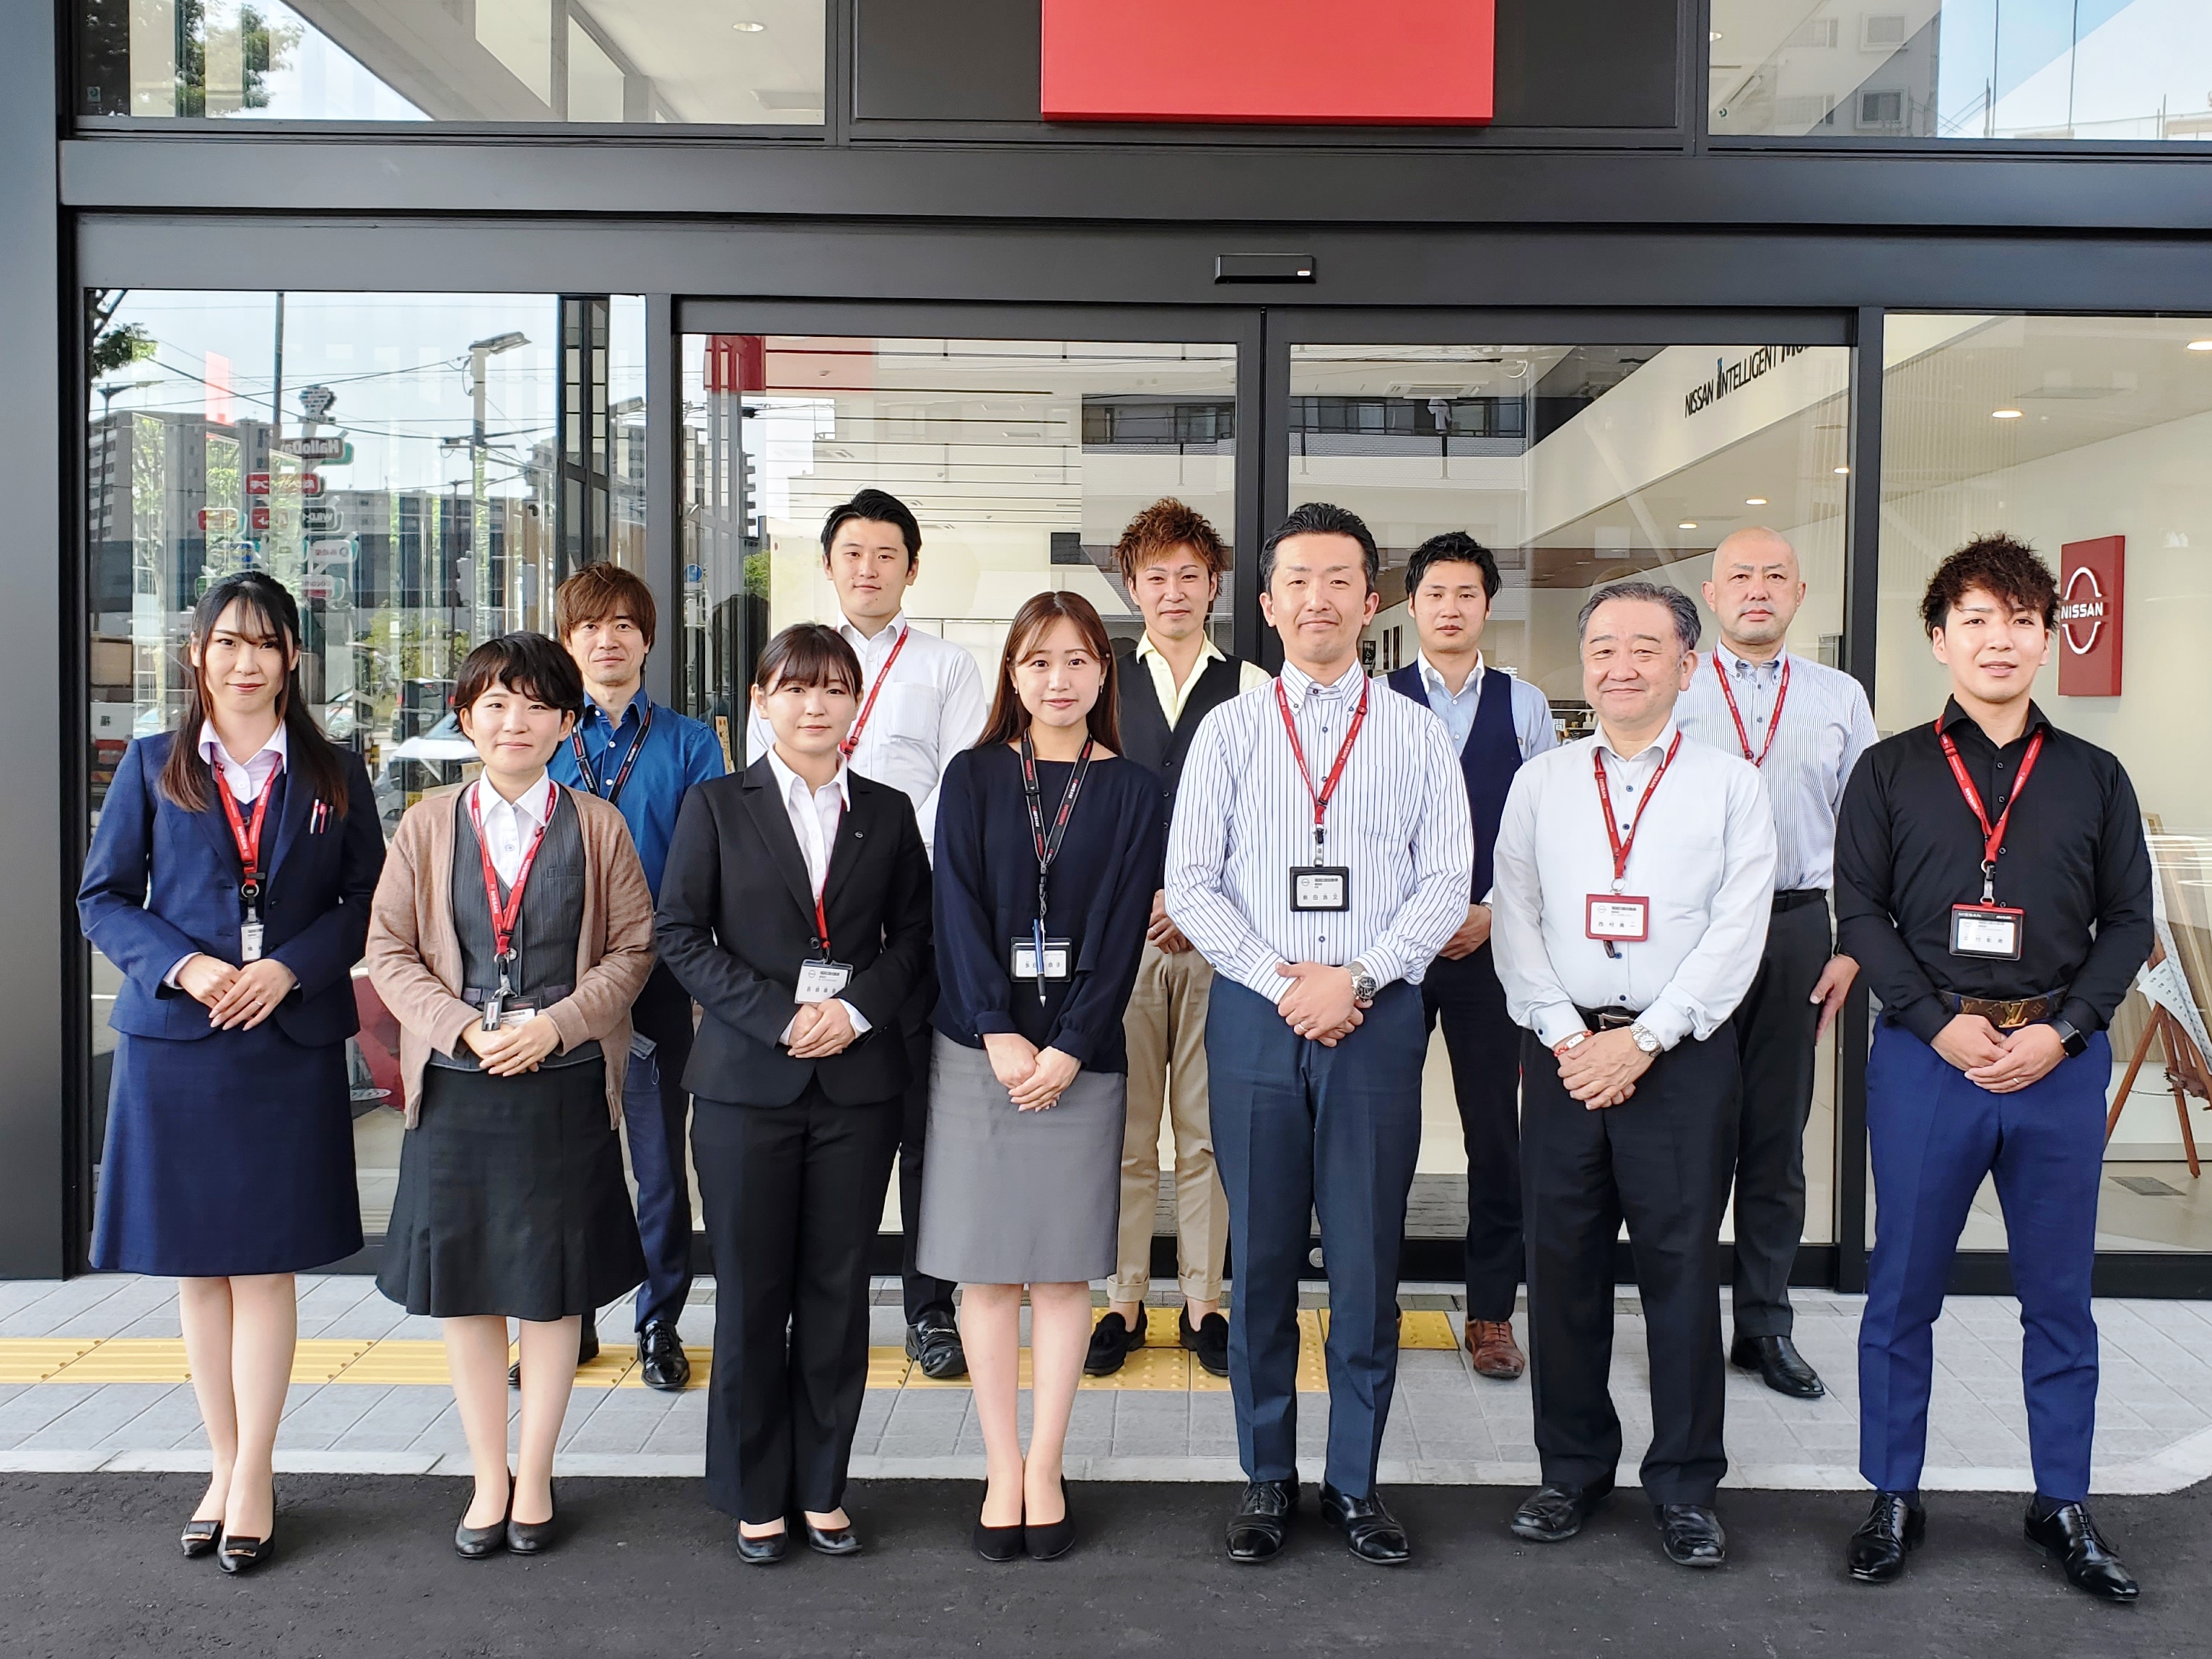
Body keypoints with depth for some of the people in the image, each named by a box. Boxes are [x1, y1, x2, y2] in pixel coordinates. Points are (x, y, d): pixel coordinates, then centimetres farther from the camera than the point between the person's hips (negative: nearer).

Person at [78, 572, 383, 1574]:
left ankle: (253, 1478, 12)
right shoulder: (151, 768, 7)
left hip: (292, 1044, -1)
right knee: (196, 1266, 8)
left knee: (265, 1264, 2)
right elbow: (102, 898, 5)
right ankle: (227, 1467, 21)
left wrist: (288, 969, -11)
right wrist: (181, 967, -11)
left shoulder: (334, 776, 6)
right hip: (172, 1042, 1)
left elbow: (368, 900, 4)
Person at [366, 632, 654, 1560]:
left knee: (553, 1289, 6)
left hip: (566, 1086, -1)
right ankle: (487, 1481, 23)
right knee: (462, 1284, 8)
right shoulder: (428, 825, 5)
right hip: (454, 1085, 1)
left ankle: (534, 1478, 22)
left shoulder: (597, 828, 2)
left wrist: (553, 1025, -12)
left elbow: (633, 949, 0)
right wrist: (463, 1029, -11)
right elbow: (389, 950, 3)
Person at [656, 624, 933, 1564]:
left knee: (838, 1291, 7)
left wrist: (857, 1010, -10)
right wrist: (780, 1018, -12)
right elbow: (680, 934, -2)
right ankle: (754, 1496, 20)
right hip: (748, 1080, -1)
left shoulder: (887, 813, 9)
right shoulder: (716, 807, 3)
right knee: (751, 1294, 5)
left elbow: (913, 935, 8)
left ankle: (822, 1488, 22)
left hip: (859, 1081, 2)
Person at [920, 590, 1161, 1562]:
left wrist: (1069, 1048, -11)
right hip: (978, 1048, 0)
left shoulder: (1131, 791, 5)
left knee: (1063, 1267, 4)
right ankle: (1002, 1470, 15)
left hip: (1080, 1056, 0)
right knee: (987, 1268, 4)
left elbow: (1122, 931, -1)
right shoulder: (973, 778, 6)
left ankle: (1044, 1471, 16)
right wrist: (999, 1033, -12)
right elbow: (957, 908, -2)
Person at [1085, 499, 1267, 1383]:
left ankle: (1203, 1303, 19)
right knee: (1123, 1131, 6)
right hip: (1118, 930, 1)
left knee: (1207, 1132, 6)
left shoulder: (1253, 691, 4)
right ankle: (1123, 1303, 18)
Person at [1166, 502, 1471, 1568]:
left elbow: (1445, 883, 1)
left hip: (1376, 1013, 0)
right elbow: (1190, 884, 1)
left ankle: (1356, 1482, 20)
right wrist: (1281, 982, -9)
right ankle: (1266, 1478, 21)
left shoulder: (1417, 736, 7)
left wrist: (1355, 977, -11)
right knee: (1260, 1260, 7)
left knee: (1367, 1261, 5)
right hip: (1255, 1012, 0)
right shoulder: (1227, 732, 6)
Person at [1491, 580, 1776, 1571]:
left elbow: (1736, 933, -4)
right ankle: (1573, 1468, 22)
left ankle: (1685, 1484, 17)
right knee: (1563, 1266, 7)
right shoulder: (1539, 783, 9)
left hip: (1682, 1055, -2)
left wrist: (1643, 1039, -12)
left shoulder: (1729, 785, 3)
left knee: (1682, 1267, 3)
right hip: (1563, 1052, 2)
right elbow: (1514, 922, 4)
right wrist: (1567, 1037, -7)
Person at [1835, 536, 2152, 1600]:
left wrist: (2062, 1031, -7)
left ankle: (2063, 1505, 25)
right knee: (1903, 1289, 6)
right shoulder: (1891, 771, 4)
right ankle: (1894, 1499, 20)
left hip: (2059, 1063, 2)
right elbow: (1860, 912, 0)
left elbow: (2129, 920, 6)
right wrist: (1943, 1023, -11)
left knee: (2059, 1293, 10)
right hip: (1925, 1058, -1)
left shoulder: (2093, 777, 8)